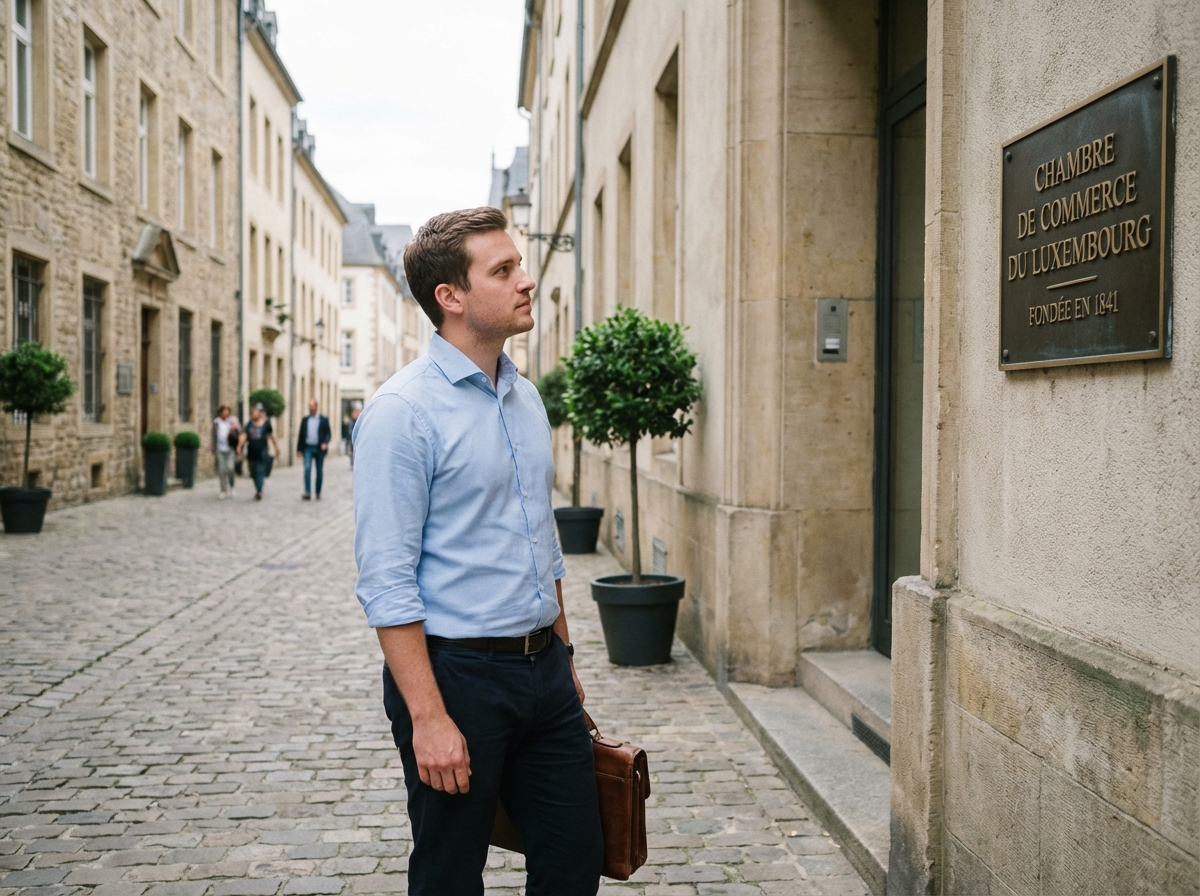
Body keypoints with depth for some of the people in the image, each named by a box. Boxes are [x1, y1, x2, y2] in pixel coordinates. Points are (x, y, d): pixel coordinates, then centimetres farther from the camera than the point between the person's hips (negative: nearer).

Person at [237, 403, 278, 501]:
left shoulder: (266, 423, -1)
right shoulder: (250, 424, 5)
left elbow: (271, 436, 10)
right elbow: (244, 435, -2)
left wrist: (276, 447, 18)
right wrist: (239, 446, -15)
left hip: (261, 452, -3)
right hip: (251, 452, 4)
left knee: (260, 472, -10)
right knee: (254, 472, 10)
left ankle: (259, 491, -11)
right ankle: (258, 491, 22)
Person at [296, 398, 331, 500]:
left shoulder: (324, 419, 4)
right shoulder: (305, 420, 9)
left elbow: (328, 433, 1)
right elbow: (301, 435, 10)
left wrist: (325, 443, -17)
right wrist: (299, 449, 7)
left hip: (319, 448, -1)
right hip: (308, 448, 1)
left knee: (319, 471, 5)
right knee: (307, 468, -14)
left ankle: (318, 493, 16)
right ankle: (308, 492, -19)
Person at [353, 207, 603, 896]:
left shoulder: (527, 398, 10)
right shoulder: (404, 410, -14)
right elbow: (387, 582, -18)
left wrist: (564, 658, 17)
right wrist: (428, 716, -20)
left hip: (544, 671, 7)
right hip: (455, 673, -7)